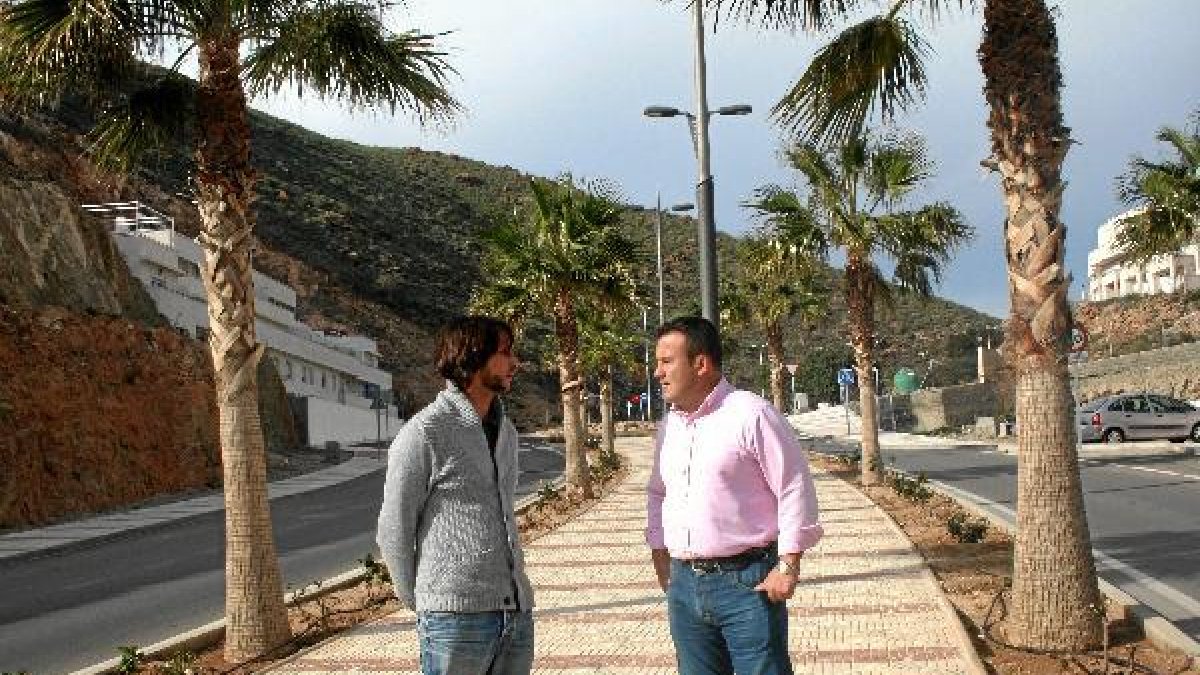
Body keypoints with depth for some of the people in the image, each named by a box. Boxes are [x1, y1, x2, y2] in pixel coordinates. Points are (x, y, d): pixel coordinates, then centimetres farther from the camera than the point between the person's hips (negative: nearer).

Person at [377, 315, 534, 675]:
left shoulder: (506, 432, 15)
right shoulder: (424, 432, -8)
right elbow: (393, 531, -3)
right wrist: (418, 603, 6)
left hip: (518, 612, 7)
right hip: (455, 617, -7)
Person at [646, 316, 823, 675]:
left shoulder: (751, 414, -11)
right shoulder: (668, 426, 10)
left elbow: (795, 489, -11)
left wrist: (788, 565, -13)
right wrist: (659, 551, 17)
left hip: (746, 582, -6)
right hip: (684, 584, 7)